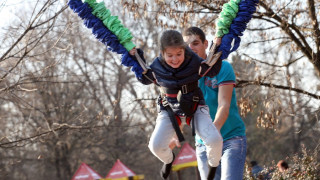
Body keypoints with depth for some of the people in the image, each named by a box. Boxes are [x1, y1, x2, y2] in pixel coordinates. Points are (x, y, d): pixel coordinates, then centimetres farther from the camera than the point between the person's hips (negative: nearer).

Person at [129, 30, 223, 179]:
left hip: (194, 108, -1)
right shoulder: (156, 67, -18)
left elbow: (212, 72, 0)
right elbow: (144, 79, 5)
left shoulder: (194, 62, -21)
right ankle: (168, 159, 22)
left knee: (214, 140, -25)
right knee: (156, 146, -18)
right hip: (169, 110, 1)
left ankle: (213, 166, 11)